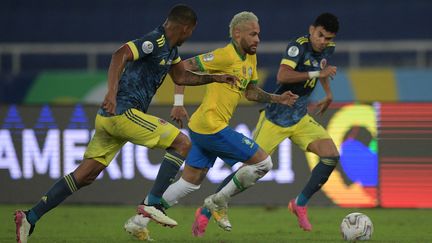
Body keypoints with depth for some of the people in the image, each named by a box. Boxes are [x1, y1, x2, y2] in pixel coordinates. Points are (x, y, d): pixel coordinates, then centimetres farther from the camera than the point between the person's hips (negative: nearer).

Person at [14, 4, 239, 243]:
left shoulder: (169, 48, 18)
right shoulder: (154, 42, -13)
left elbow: (181, 76, 32)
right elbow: (120, 54, -27)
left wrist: (215, 78, 24)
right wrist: (112, 93, -38)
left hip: (109, 116, 10)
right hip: (123, 113, -10)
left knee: (84, 176, 8)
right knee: (182, 143, -5)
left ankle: (30, 217, 4)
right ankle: (152, 203, -11)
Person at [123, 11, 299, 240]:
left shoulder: (250, 58, 12)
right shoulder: (226, 55, -16)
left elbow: (250, 92, 24)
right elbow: (184, 67, -16)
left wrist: (277, 99, 11)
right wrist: (178, 103, -19)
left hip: (202, 127, 10)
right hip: (212, 127, -10)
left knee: (190, 182, 14)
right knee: (263, 162, -5)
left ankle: (138, 221, 15)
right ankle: (219, 201, 7)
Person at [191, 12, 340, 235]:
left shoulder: (328, 49, 2)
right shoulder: (298, 46, -21)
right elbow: (282, 76, -37)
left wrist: (328, 94, 24)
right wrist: (316, 74, -34)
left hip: (300, 118, 7)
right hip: (275, 118, -7)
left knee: (331, 156, -11)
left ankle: (300, 204, 6)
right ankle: (205, 213, 7)